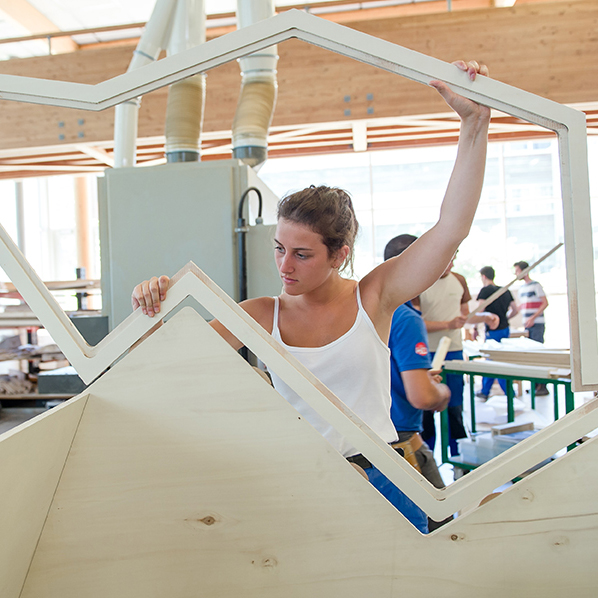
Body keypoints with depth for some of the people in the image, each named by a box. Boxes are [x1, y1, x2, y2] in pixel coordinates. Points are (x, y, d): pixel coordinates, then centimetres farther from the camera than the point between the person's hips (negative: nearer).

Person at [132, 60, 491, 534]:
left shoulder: (373, 297, -5)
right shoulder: (263, 315, 0)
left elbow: (453, 226, -13)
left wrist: (475, 122, -18)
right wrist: (158, 306, -28)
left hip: (379, 479, -1)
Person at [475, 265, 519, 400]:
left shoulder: (485, 290, -9)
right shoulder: (505, 291, 10)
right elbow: (515, 310, 12)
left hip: (493, 332, -7)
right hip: (505, 329, 7)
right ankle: (485, 391, 26)